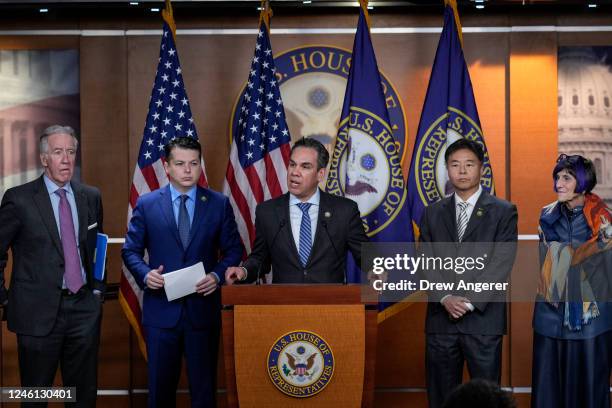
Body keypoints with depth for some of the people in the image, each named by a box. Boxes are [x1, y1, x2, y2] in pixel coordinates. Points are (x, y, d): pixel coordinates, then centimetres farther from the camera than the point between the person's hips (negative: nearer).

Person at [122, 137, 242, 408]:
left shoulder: (219, 204, 4)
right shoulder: (146, 204, 3)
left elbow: (233, 250, 7)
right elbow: (130, 250, 7)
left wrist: (217, 276, -11)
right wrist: (145, 274, -12)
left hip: (203, 308, 0)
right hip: (161, 310, 0)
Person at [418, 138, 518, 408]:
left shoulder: (504, 212, 2)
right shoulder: (432, 213, 12)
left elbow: (501, 264, -7)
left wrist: (470, 302, -14)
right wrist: (446, 298, -11)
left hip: (484, 319, -3)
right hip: (441, 318, 3)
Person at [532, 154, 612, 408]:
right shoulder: (548, 216, 6)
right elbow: (547, 262, 11)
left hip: (590, 313, -3)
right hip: (552, 314, 3)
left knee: (587, 382, 3)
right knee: (549, 383, 5)